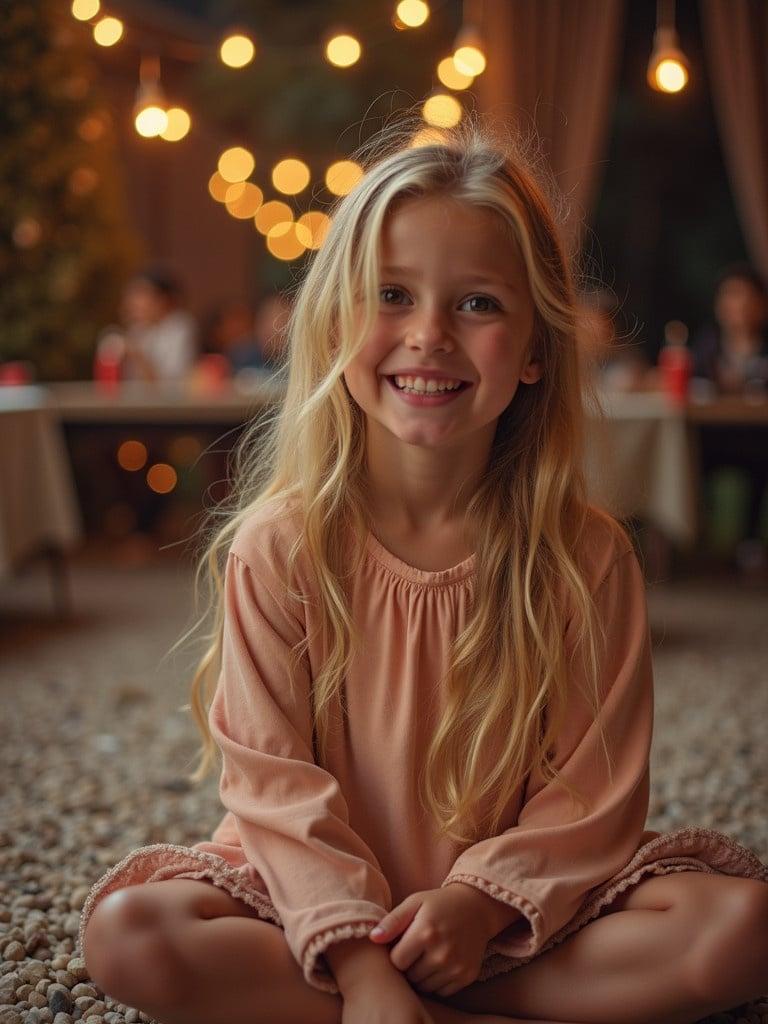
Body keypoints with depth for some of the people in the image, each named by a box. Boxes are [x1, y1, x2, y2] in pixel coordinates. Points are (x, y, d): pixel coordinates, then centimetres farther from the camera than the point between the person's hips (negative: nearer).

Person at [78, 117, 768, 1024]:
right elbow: (275, 779, -10)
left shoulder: (587, 557, -7)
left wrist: (481, 899, -20)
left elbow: (592, 789, -5)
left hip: (517, 910, 1)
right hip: (325, 908, -1)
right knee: (124, 931, -26)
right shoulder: (280, 545, -8)